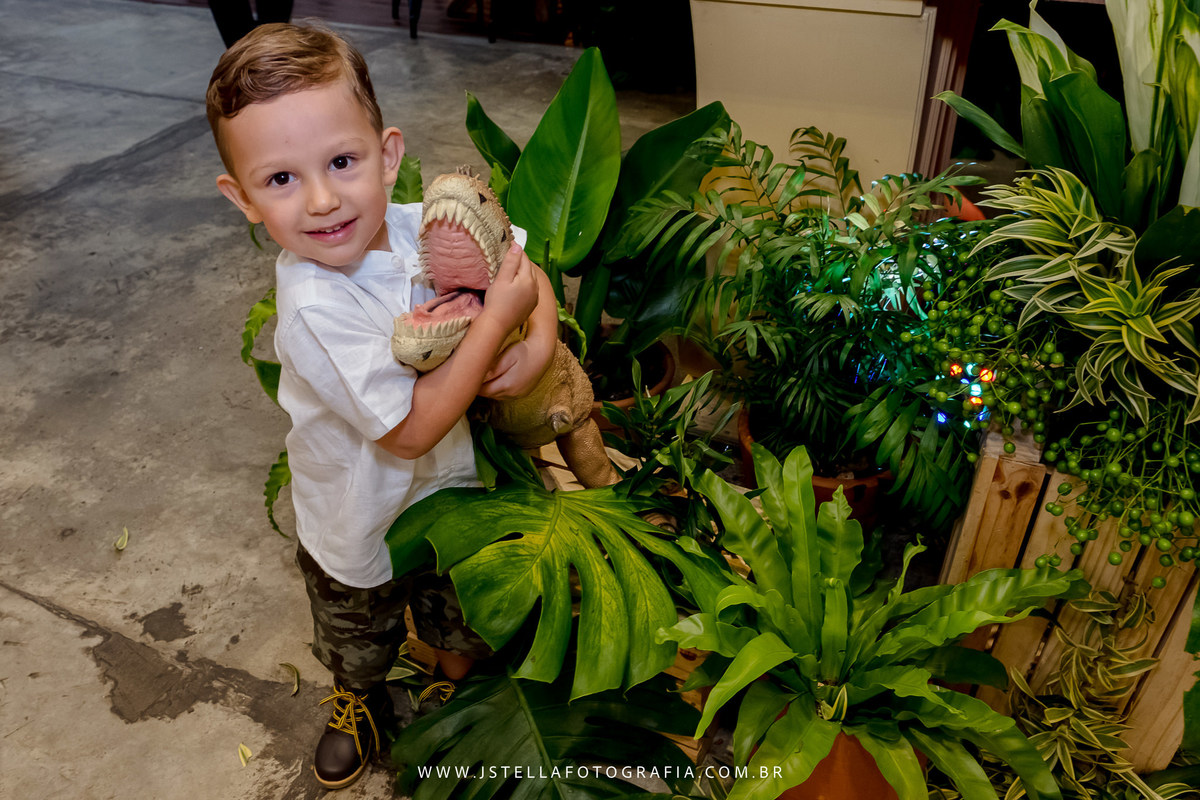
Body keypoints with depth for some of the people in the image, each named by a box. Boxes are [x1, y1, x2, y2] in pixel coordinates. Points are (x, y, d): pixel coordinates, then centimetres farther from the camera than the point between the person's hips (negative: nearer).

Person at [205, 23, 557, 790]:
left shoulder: (423, 227, -19)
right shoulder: (317, 308, -36)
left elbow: (525, 266, -5)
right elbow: (410, 429, -34)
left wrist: (541, 340, -26)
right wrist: (496, 318, -34)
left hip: (449, 486, 4)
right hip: (362, 527, -4)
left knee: (466, 619, 31)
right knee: (359, 639, 29)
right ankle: (361, 701, 62)